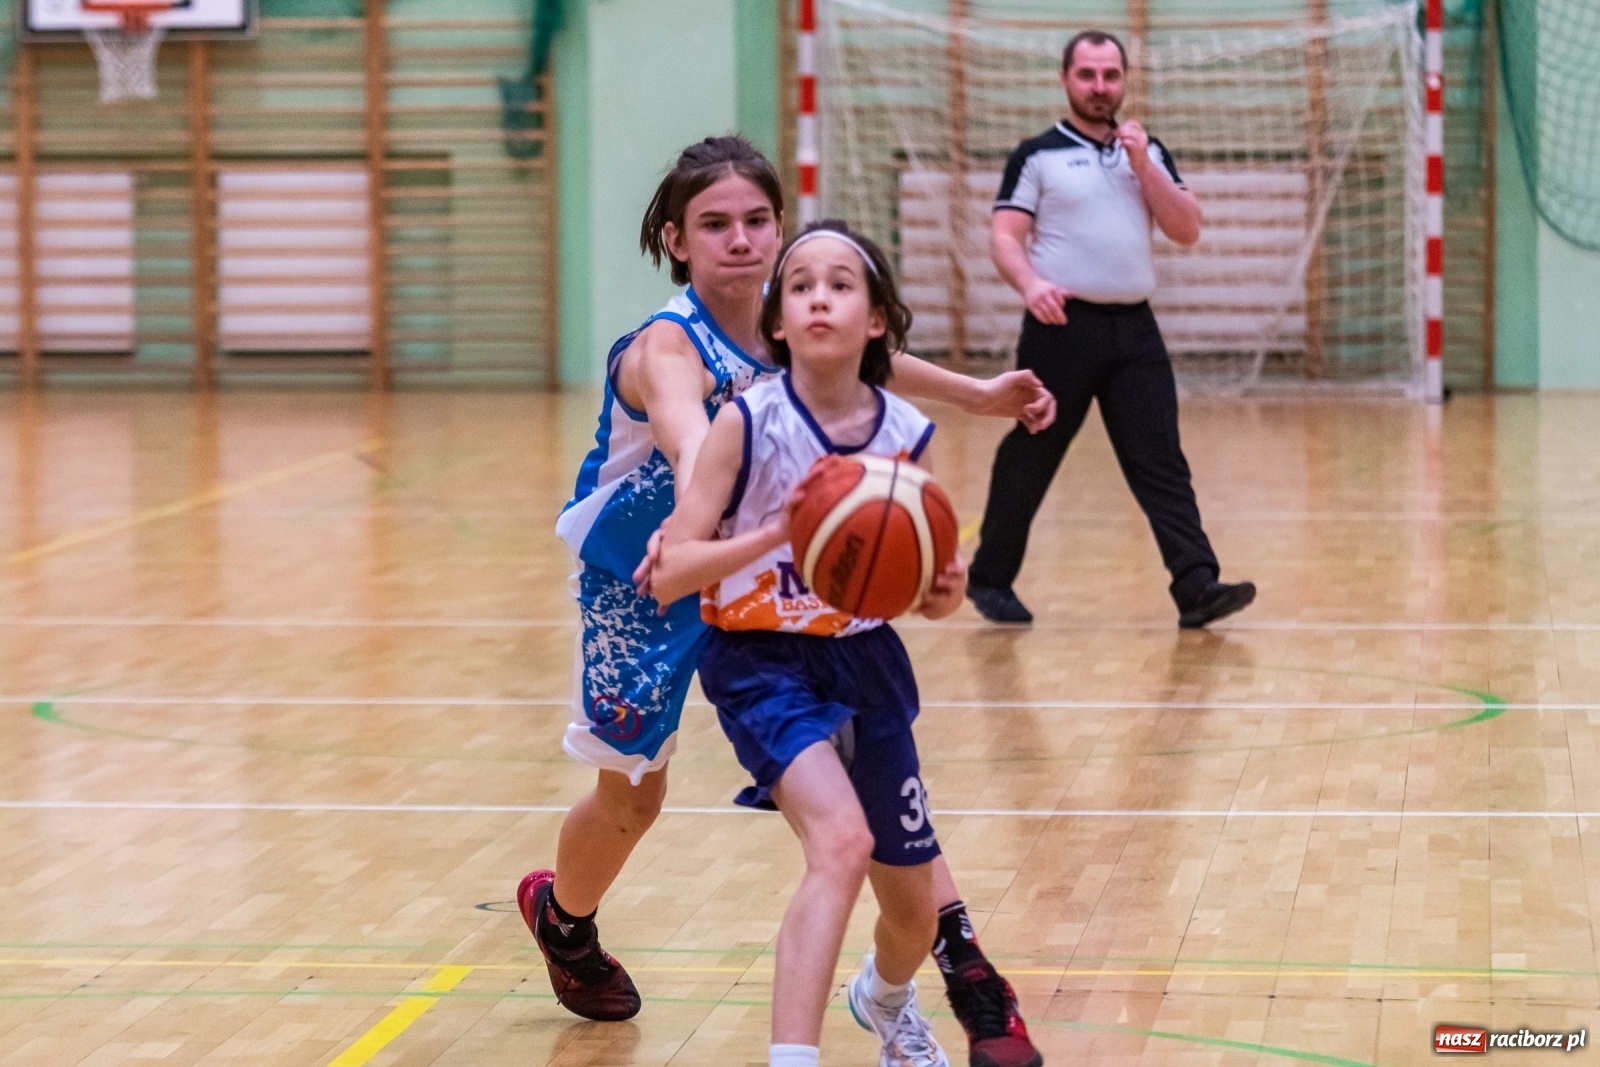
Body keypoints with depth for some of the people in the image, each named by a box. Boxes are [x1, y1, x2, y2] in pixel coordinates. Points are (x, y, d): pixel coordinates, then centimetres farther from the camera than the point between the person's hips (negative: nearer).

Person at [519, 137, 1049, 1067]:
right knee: (632, 797, 12)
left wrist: (978, 394, 14)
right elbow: (690, 437, -57)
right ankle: (563, 915, 46)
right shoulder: (667, 348, -32)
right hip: (645, 580, -4)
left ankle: (965, 971, -6)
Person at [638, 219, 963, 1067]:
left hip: (866, 664, 5)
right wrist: (777, 534, -33)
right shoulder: (748, 423, -15)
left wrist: (942, 593, -16)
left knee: (914, 911, 16)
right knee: (841, 841, -32)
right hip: (763, 663, -4)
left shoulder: (904, 434, -5)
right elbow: (669, 575, -19)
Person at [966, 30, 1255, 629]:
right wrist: (1030, 285, -24)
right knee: (1029, 461, 5)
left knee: (1161, 463, -6)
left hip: (1134, 329, 3)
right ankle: (990, 580, 19)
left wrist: (1143, 166, -6)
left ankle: (1196, 587, -13)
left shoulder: (1148, 152, 14)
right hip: (1063, 327, -3)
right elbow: (1005, 235, -5)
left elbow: (1187, 231, 6)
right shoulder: (1037, 156, 2)